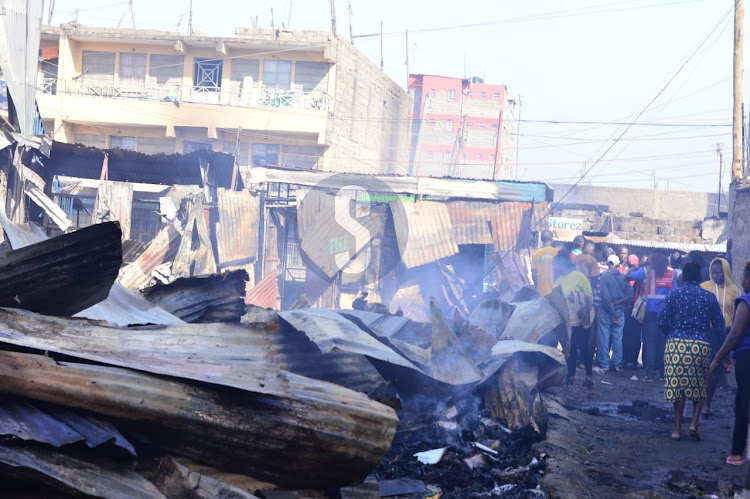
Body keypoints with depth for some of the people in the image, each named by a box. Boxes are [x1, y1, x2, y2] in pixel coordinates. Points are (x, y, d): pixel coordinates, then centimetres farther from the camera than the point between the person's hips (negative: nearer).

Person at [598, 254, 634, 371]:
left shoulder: (604, 277, -8)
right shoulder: (624, 278, 2)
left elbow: (605, 296, -16)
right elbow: (630, 296, -5)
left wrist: (613, 312, -12)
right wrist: (616, 303, -2)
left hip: (606, 311, -3)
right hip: (619, 311, 3)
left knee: (604, 337, 2)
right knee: (618, 338, 7)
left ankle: (604, 364, 2)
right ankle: (617, 364, 7)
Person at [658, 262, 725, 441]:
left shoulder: (674, 295, 2)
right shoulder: (709, 297, 5)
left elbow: (663, 322, -1)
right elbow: (719, 325, 5)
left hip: (676, 344, -1)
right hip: (702, 346, 1)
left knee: (678, 386, 6)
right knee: (699, 387, 15)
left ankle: (678, 429, 9)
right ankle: (694, 423, 3)